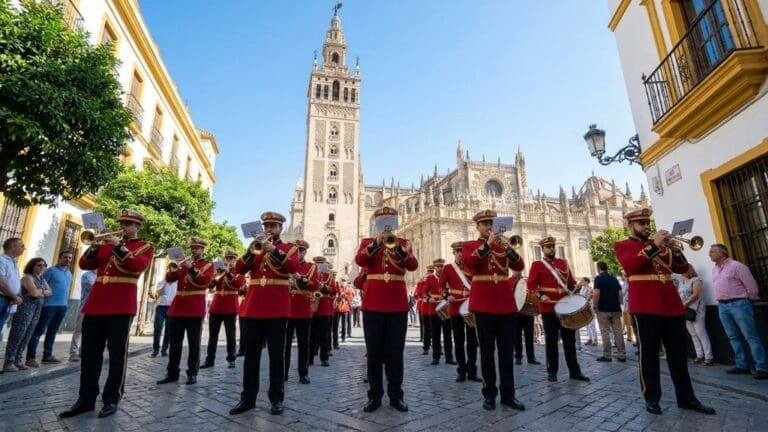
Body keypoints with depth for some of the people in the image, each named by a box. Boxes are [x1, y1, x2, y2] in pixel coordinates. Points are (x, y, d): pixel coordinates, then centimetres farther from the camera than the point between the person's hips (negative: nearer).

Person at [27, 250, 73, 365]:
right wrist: (41, 298, -12)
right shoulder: (51, 270, -4)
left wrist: (65, 302, 16)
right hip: (49, 305, -6)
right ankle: (31, 357, -3)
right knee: (39, 330, -5)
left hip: (62, 306, 6)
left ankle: (47, 355, 17)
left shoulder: (69, 273, 15)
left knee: (52, 331, 11)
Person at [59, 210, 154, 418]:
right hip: (95, 304, 5)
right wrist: (94, 247, -4)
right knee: (89, 353, 10)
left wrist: (118, 247, -16)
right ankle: (86, 398, 22)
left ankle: (111, 399, 11)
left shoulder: (146, 247, 4)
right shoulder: (107, 243, 19)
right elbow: (84, 264, 13)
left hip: (121, 307, -5)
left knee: (117, 354, 1)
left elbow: (138, 266, -14)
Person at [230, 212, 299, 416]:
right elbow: (238, 269, 5)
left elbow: (293, 267, -14)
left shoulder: (290, 248, 6)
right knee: (250, 353, 9)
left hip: (277, 309, -3)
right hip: (252, 307, 4)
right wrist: (251, 252, -10)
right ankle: (248, 397, 19)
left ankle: (276, 398, 13)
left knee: (276, 354, 2)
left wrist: (274, 250, -20)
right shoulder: (256, 246, 17)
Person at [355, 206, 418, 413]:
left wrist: (398, 247, -22)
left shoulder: (403, 243, 8)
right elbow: (359, 261, -13)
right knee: (374, 352, 7)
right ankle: (374, 395, 20)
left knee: (396, 352, 7)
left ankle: (396, 395, 20)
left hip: (398, 305, 1)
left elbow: (413, 266, -8)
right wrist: (376, 242, -23)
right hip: (372, 305, 0)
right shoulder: (367, 242, 7)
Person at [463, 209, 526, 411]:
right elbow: (468, 264, -16)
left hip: (506, 303, 4)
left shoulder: (503, 244, 14)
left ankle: (508, 394, 17)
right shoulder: (469, 245, 5)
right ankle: (489, 394, 14)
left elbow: (520, 266, 2)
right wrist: (487, 244, -17)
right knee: (487, 351, 3)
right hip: (483, 303, -3)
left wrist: (508, 248, -14)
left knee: (507, 350, 7)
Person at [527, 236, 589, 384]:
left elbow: (571, 281, 17)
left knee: (570, 340, 8)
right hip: (548, 308, -4)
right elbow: (531, 284, -6)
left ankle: (575, 371, 17)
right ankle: (552, 371, 12)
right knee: (551, 341, 3)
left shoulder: (563, 263, 14)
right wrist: (541, 295, -21)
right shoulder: (537, 265, 0)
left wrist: (576, 286, -3)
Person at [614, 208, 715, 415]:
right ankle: (651, 398, 10)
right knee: (649, 355, 0)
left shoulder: (659, 244, 21)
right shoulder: (622, 246, 3)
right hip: (645, 307, -6)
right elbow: (630, 264, -17)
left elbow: (682, 268, 14)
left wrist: (673, 248, -3)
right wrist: (654, 246, -16)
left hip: (672, 305, 6)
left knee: (678, 354, 11)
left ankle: (686, 397, 22)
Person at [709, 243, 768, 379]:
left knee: (750, 336, -6)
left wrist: (748, 300, 3)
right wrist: (722, 301, 18)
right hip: (722, 306, 7)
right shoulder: (714, 269, 15)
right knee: (734, 337, 9)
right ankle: (742, 365, 15)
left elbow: (751, 285, -7)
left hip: (738, 304, -7)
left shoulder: (736, 266, -9)